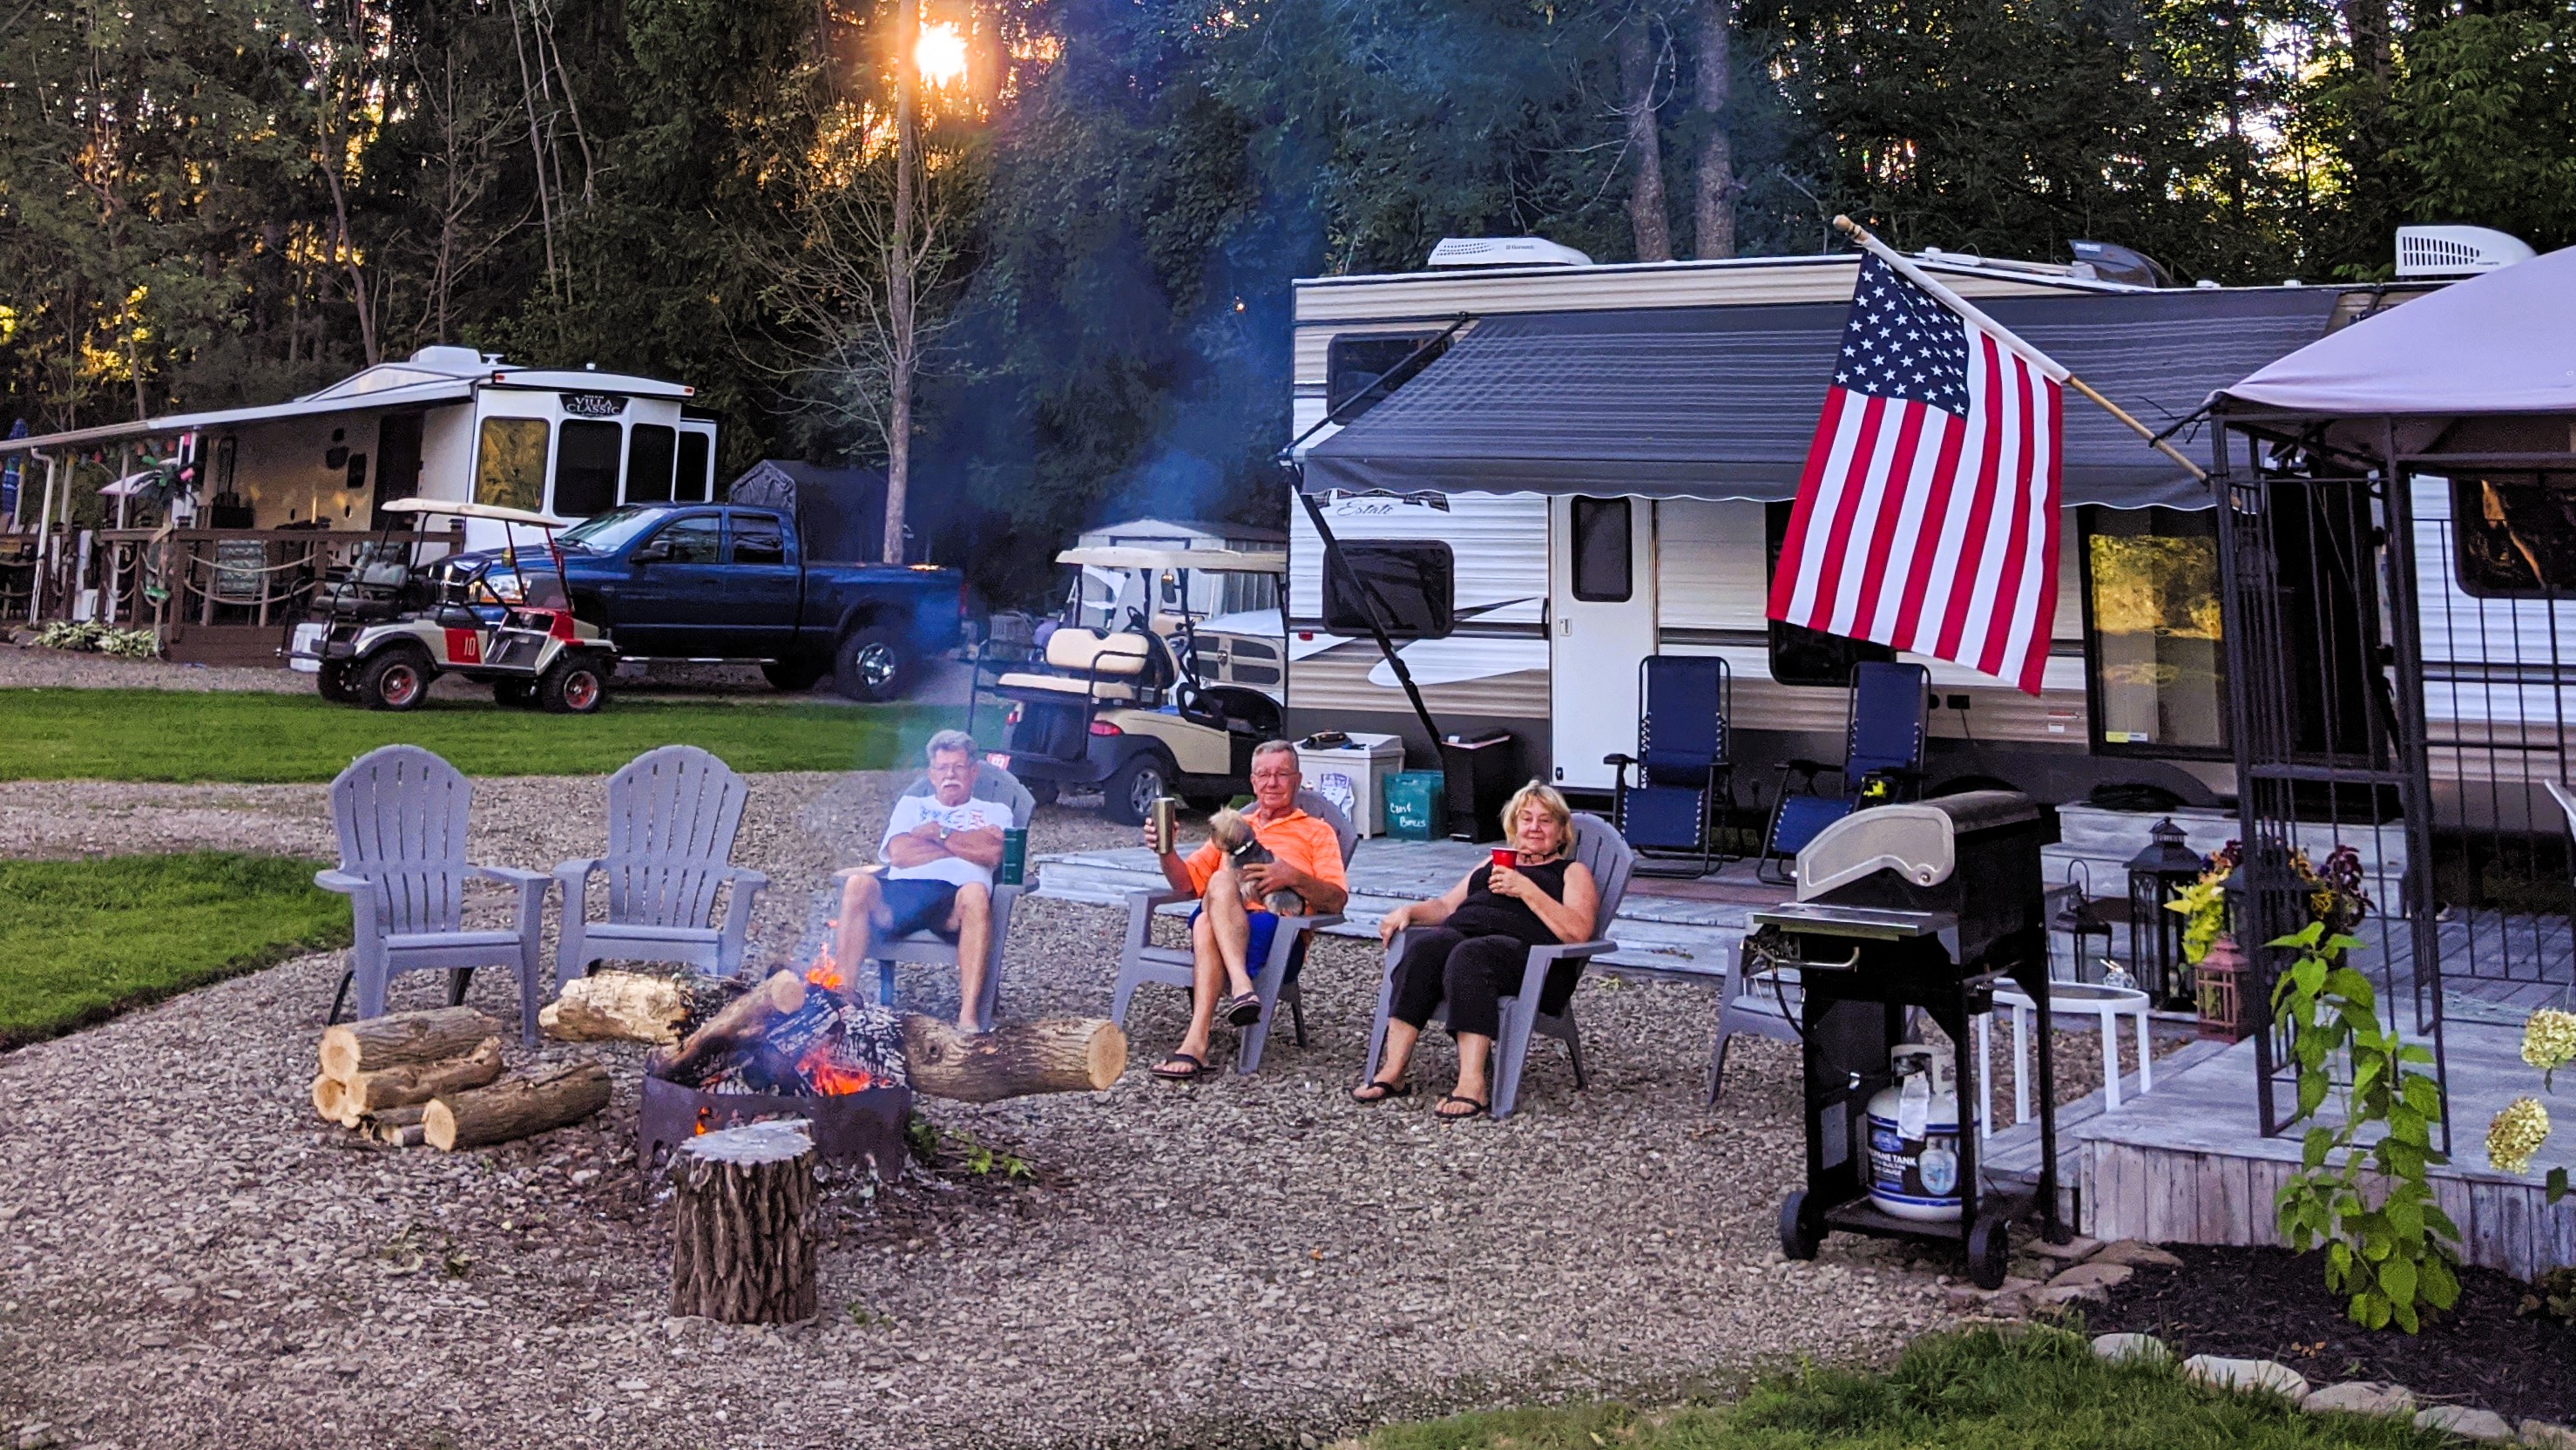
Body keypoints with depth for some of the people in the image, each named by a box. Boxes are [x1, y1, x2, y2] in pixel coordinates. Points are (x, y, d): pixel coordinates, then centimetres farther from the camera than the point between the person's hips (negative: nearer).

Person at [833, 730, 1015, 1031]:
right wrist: (968, 844, 8)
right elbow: (899, 854, 10)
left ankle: (968, 1017, -45)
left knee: (975, 893, -39)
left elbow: (993, 853, 3)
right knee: (858, 884, -31)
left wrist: (937, 832, 7)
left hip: (955, 897, -2)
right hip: (901, 891, 2)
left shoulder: (994, 812, 27)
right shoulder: (911, 804, 32)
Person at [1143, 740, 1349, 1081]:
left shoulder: (1317, 832, 22)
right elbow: (1186, 882, 22)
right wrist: (1166, 852, 1)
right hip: (1218, 919, 3)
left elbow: (1337, 899, 7)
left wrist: (1294, 877, -11)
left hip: (1275, 925, -3)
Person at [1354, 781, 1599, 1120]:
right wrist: (1409, 910, 12)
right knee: (1424, 944, -31)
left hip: (1526, 953, -4)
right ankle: (1392, 1072, -39)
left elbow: (1578, 932, 0)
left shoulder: (1573, 872, 19)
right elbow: (1445, 906, 33)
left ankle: (1473, 1083, -47)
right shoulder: (1494, 863, 37)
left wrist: (1526, 889, -6)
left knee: (1469, 955, -38)